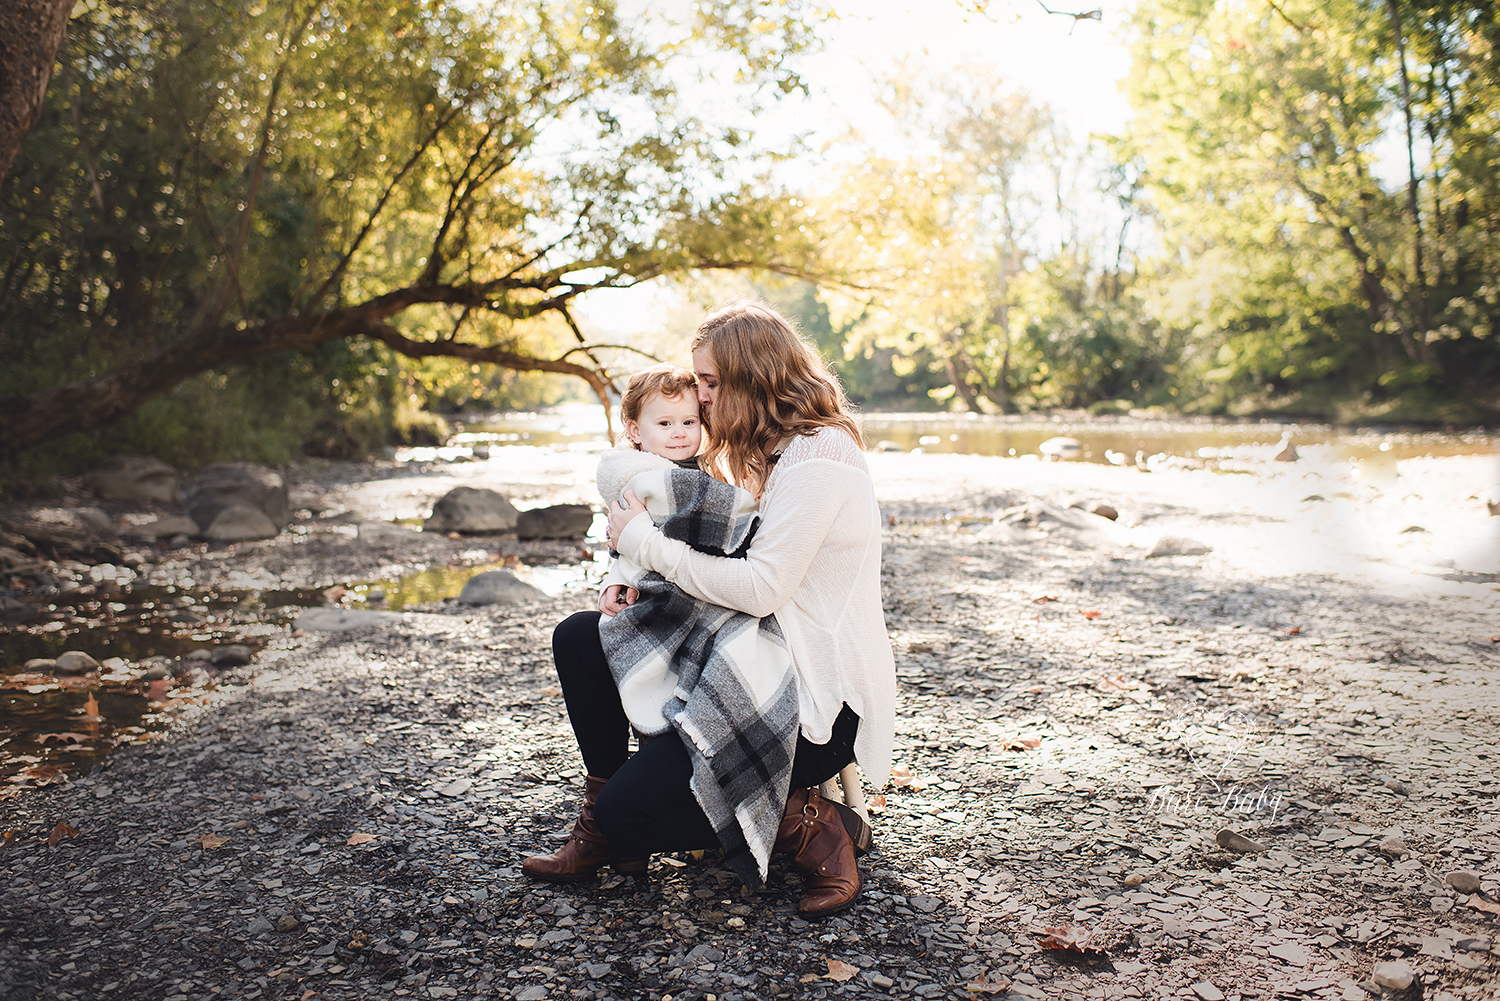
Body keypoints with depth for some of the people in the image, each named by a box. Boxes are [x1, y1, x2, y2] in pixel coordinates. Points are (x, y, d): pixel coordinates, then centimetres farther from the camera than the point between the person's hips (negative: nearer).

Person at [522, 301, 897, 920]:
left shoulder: (819, 456, -19)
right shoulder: (772, 451, 12)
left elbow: (760, 588, -25)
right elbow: (741, 563, 17)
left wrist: (644, 542, -15)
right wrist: (644, 580, 0)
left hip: (819, 703, -10)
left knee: (627, 811, -15)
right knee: (579, 638, 5)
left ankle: (812, 826, -1)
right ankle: (603, 832, 12)